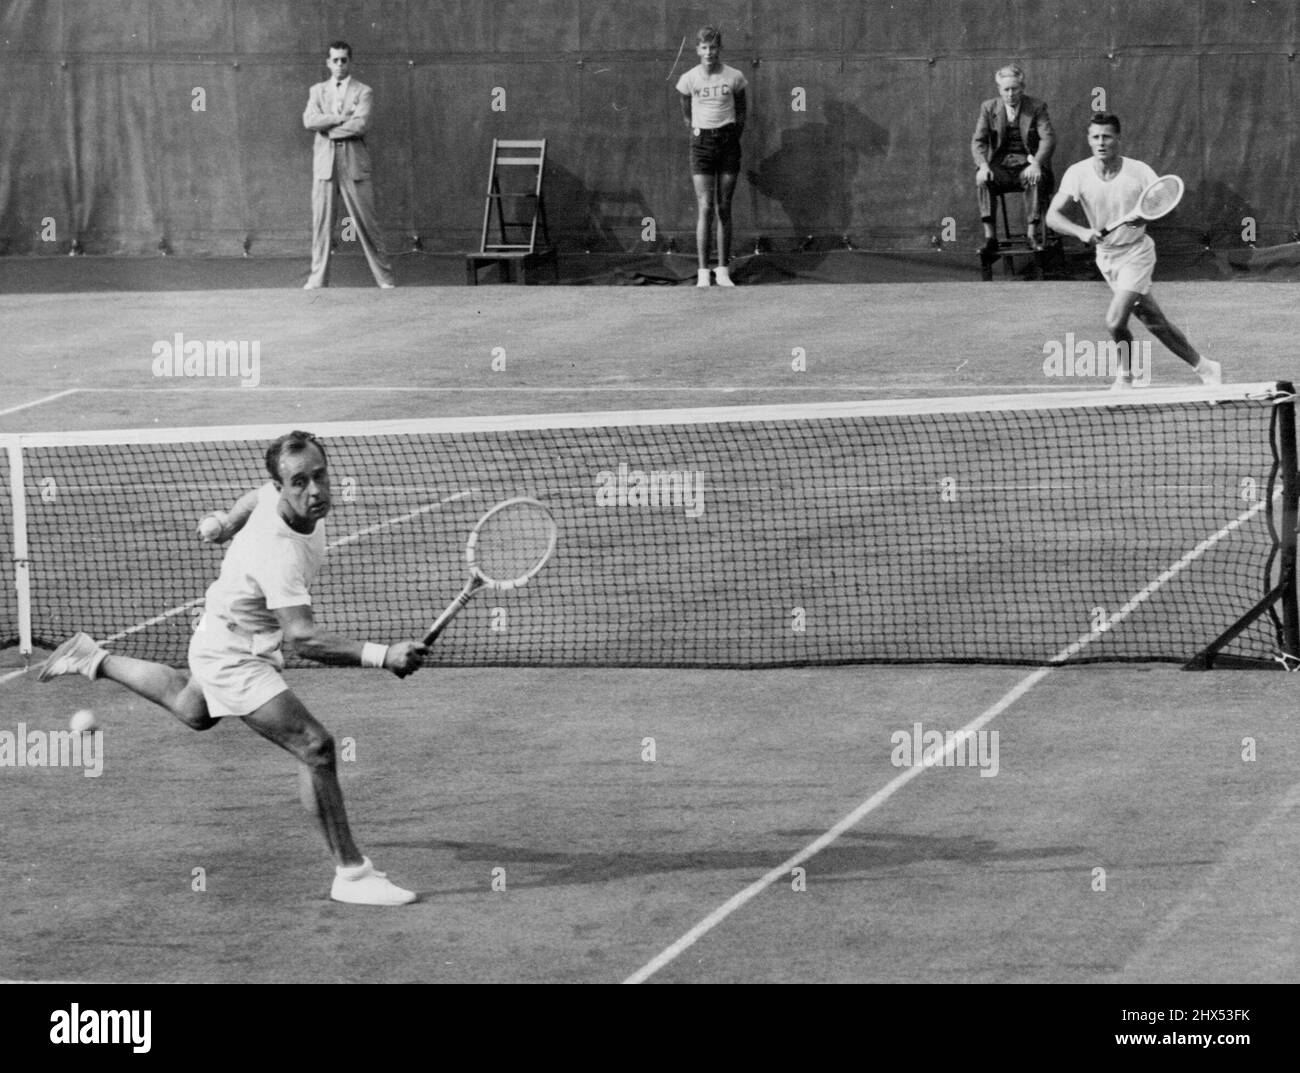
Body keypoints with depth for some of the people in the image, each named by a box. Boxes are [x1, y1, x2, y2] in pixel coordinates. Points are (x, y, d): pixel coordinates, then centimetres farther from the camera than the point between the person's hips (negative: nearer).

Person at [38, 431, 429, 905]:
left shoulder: (277, 495, -16)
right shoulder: (278, 553, -41)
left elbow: (258, 496, 9)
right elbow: (302, 637, -47)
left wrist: (226, 520, 26)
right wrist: (382, 656, -53)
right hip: (234, 657, -9)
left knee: (191, 711, 38)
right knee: (315, 747, -17)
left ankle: (94, 659, 51)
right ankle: (351, 874, -9)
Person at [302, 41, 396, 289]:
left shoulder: (363, 92, 5)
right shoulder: (317, 90, 14)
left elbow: (361, 125, -10)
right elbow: (309, 120, -2)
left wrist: (327, 127, -6)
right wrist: (341, 118, -10)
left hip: (354, 163, -3)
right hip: (324, 162, 3)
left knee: (366, 221, -3)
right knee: (321, 221, 1)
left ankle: (384, 277, 1)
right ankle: (318, 278, 5)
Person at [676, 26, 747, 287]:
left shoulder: (734, 77, -2)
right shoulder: (689, 79, -2)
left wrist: (734, 138, 10)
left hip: (728, 141, 1)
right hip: (701, 141, -1)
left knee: (724, 209, 3)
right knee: (705, 208, -9)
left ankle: (723, 271, 8)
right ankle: (702, 272, -10)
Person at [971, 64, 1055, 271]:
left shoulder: (1037, 107, 4)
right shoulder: (988, 108, 9)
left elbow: (1048, 139, -7)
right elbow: (978, 141, 2)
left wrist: (1036, 163, -25)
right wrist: (983, 165, -18)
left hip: (1027, 165, -1)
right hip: (1000, 166, 1)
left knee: (1035, 179, -36)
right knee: (982, 180, -30)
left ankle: (1032, 234, -32)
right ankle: (990, 237, -33)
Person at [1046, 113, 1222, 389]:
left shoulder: (1138, 171, -16)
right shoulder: (1078, 173, -12)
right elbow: (1053, 215, -17)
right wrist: (1081, 232, -36)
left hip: (1136, 253, -4)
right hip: (1106, 256, 4)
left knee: (1115, 322, -18)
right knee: (1154, 322, 11)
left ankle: (1125, 377, 8)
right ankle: (1204, 368, 26)